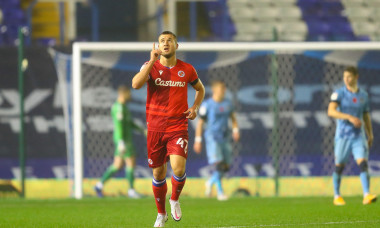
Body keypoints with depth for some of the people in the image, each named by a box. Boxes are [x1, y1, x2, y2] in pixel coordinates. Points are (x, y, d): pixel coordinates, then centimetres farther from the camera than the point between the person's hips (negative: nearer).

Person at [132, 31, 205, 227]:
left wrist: (195, 107, 4)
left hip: (178, 127, -1)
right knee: (158, 173, 6)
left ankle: (175, 200, 10)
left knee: (179, 168, -20)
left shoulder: (187, 70, 3)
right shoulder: (151, 67, -1)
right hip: (155, 128, 1)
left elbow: (200, 89, 22)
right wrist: (152, 61, -22)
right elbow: (136, 84, -21)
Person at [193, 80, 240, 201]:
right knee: (218, 165, -17)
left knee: (225, 167, 6)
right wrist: (198, 140, -4)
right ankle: (220, 192, -12)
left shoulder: (227, 103, 9)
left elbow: (233, 118, 20)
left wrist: (235, 130, 2)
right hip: (212, 137, -6)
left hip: (224, 138, 6)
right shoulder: (207, 105, -6)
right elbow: (200, 123, -2)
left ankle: (210, 182, 32)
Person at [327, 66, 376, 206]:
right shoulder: (339, 94, -5)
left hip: (359, 136, 2)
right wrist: (350, 117, -29)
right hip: (342, 135, -2)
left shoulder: (363, 96, 9)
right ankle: (337, 197, 21)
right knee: (339, 166, 5)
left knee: (363, 163, -14)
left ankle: (367, 195, -21)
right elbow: (331, 111, -19)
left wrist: (370, 135, 19)